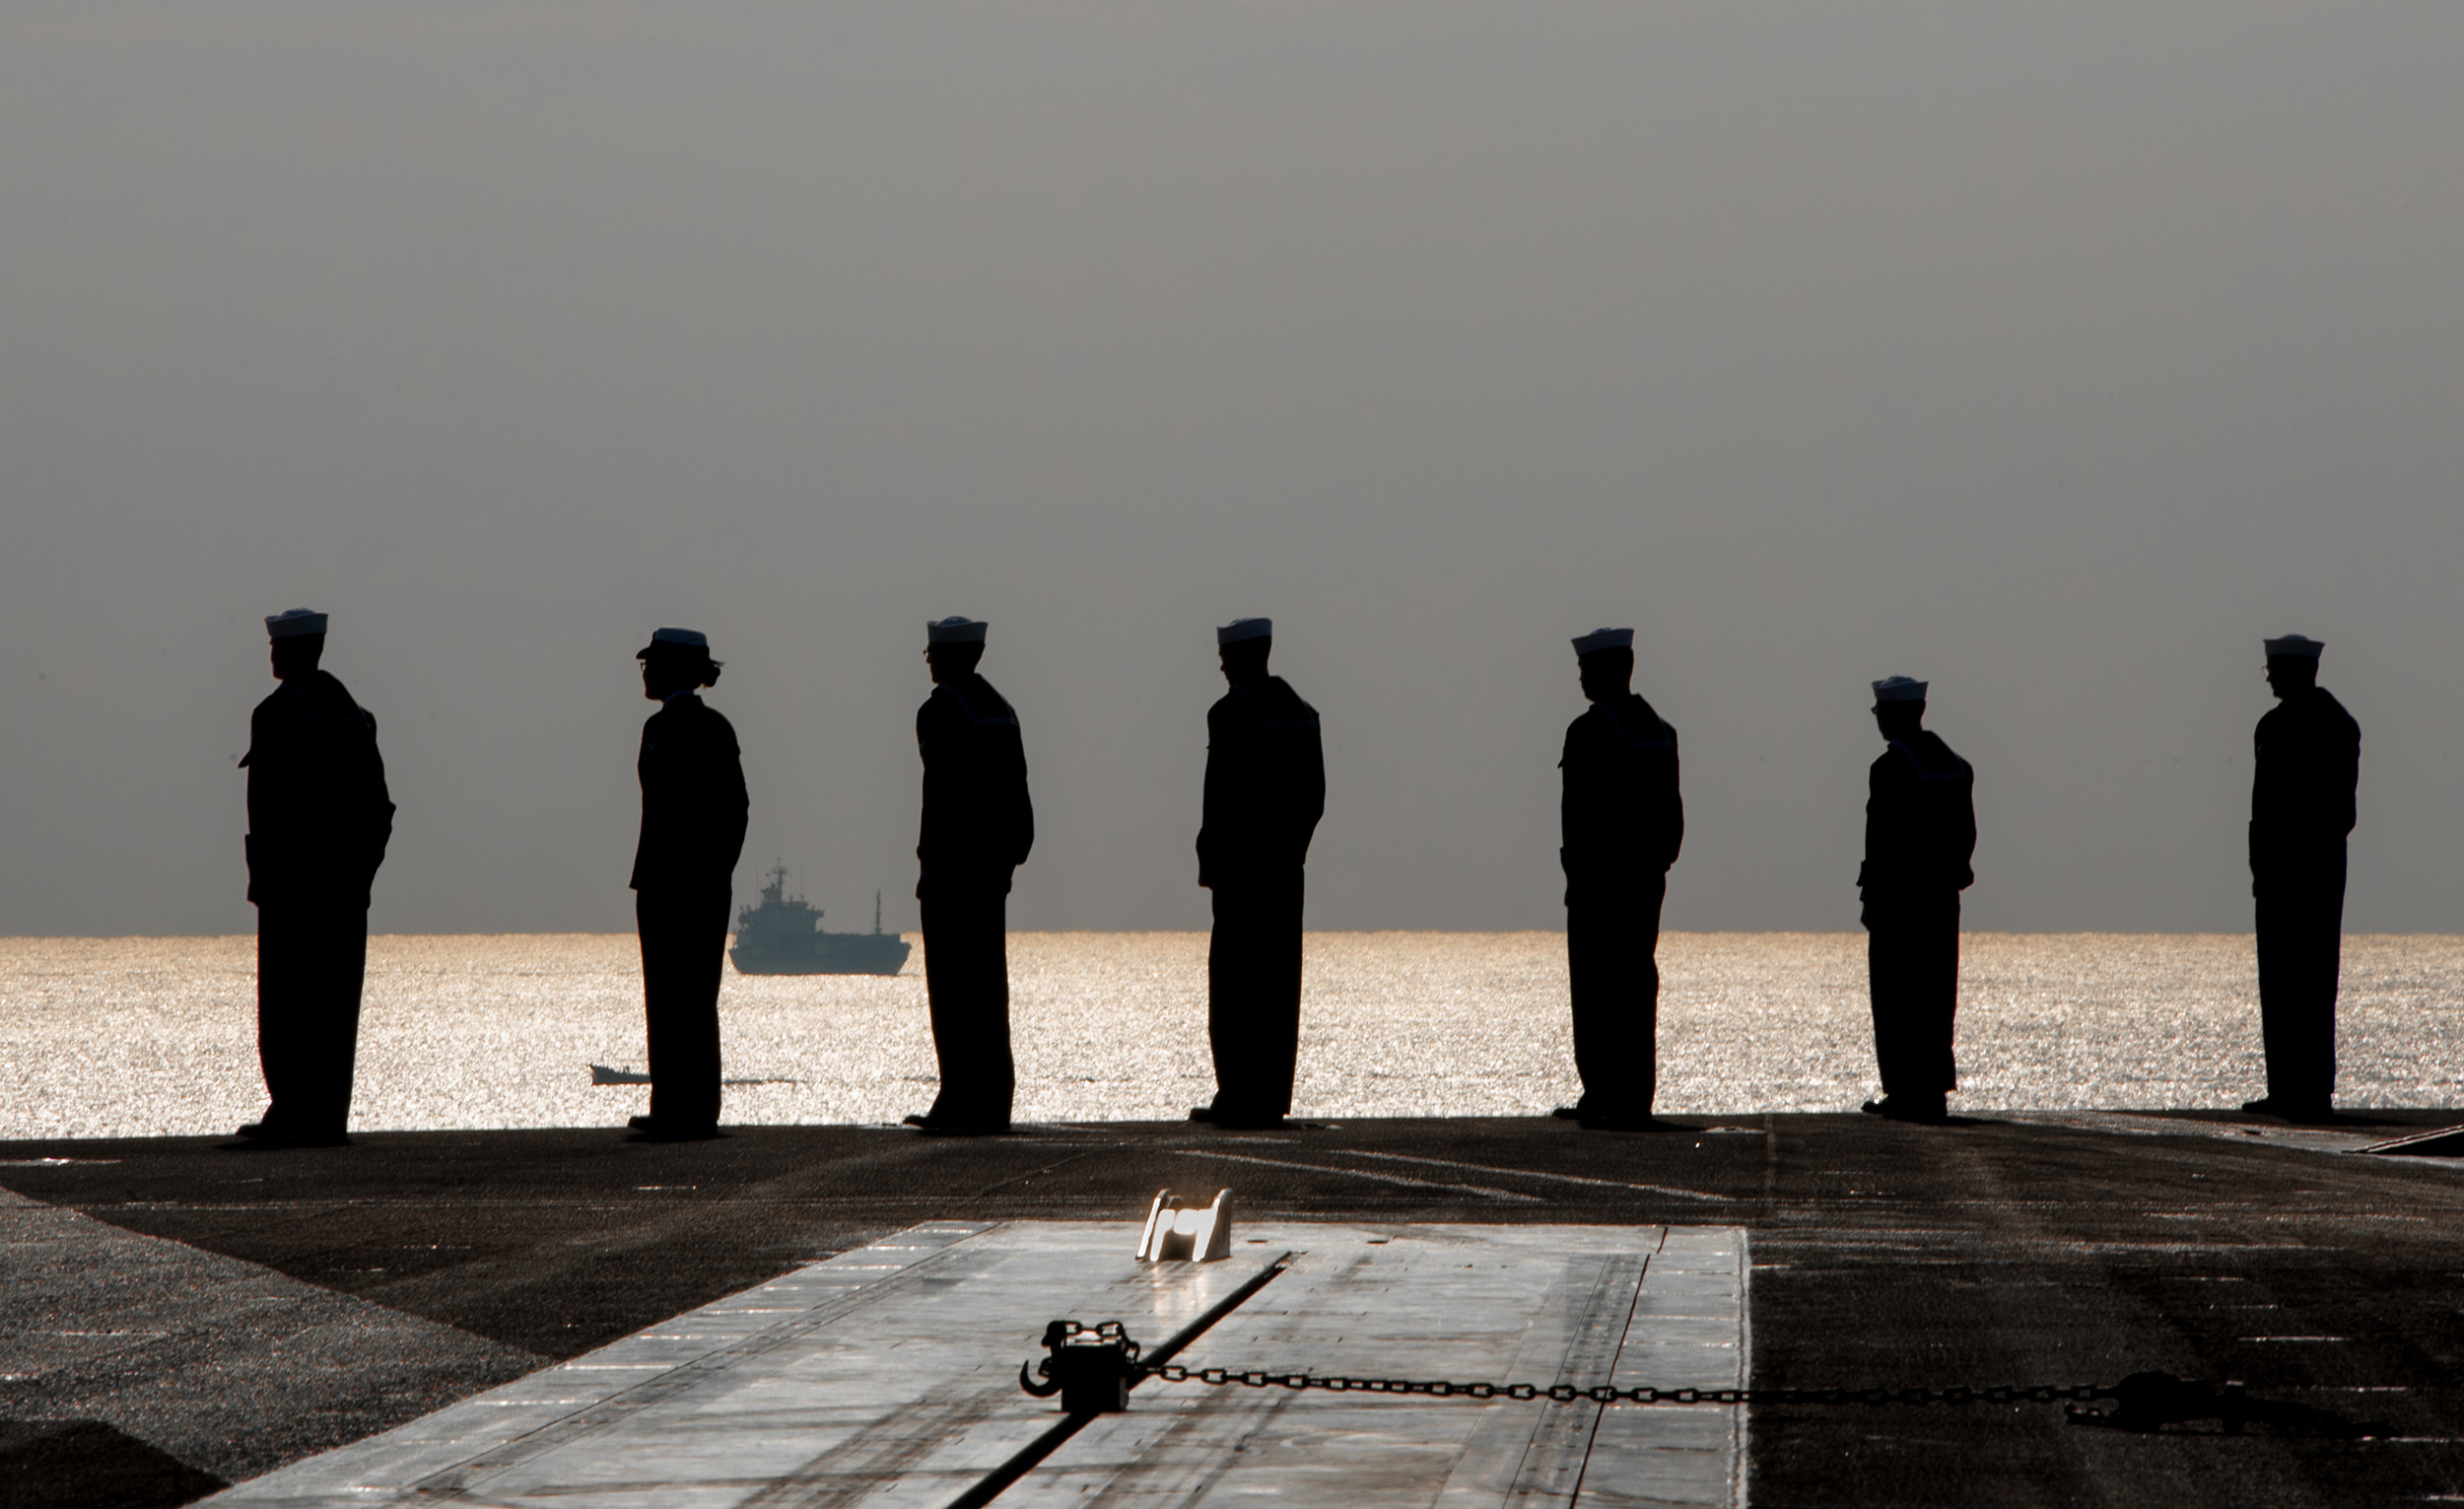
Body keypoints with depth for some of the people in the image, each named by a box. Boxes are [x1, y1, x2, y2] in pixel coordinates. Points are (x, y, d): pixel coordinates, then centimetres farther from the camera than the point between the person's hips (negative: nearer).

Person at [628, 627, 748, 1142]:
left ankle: (676, 1111, -5)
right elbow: (737, 805, 12)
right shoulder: (719, 727, 11)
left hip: (668, 879, -8)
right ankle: (700, 1110, 13)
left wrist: (648, 878, -16)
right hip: (713, 879, 8)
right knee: (699, 994, 11)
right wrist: (719, 867, 15)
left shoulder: (663, 728, -13)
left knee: (668, 993, -5)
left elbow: (666, 810, -18)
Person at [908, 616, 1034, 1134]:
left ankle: (962, 1104, -10)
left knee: (952, 984, -7)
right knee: (988, 980, 11)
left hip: (951, 861, -8)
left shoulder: (938, 711, -11)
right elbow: (1017, 788, 13)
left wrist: (930, 862, -14)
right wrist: (1013, 850, 16)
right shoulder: (1001, 709, 14)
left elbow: (941, 790, -17)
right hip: (993, 864, 8)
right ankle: (993, 1102, 11)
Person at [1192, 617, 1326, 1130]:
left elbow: (1220, 797, -15)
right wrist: (1291, 847, 17)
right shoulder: (1302, 713, 10)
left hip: (1239, 863, -7)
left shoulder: (1229, 713, -11)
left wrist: (1208, 860, -7)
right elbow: (1315, 797, 11)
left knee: (1234, 980, -4)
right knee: (1279, 983, 7)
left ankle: (1238, 1097, -7)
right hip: (1286, 865, 7)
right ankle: (1272, 1096, 7)